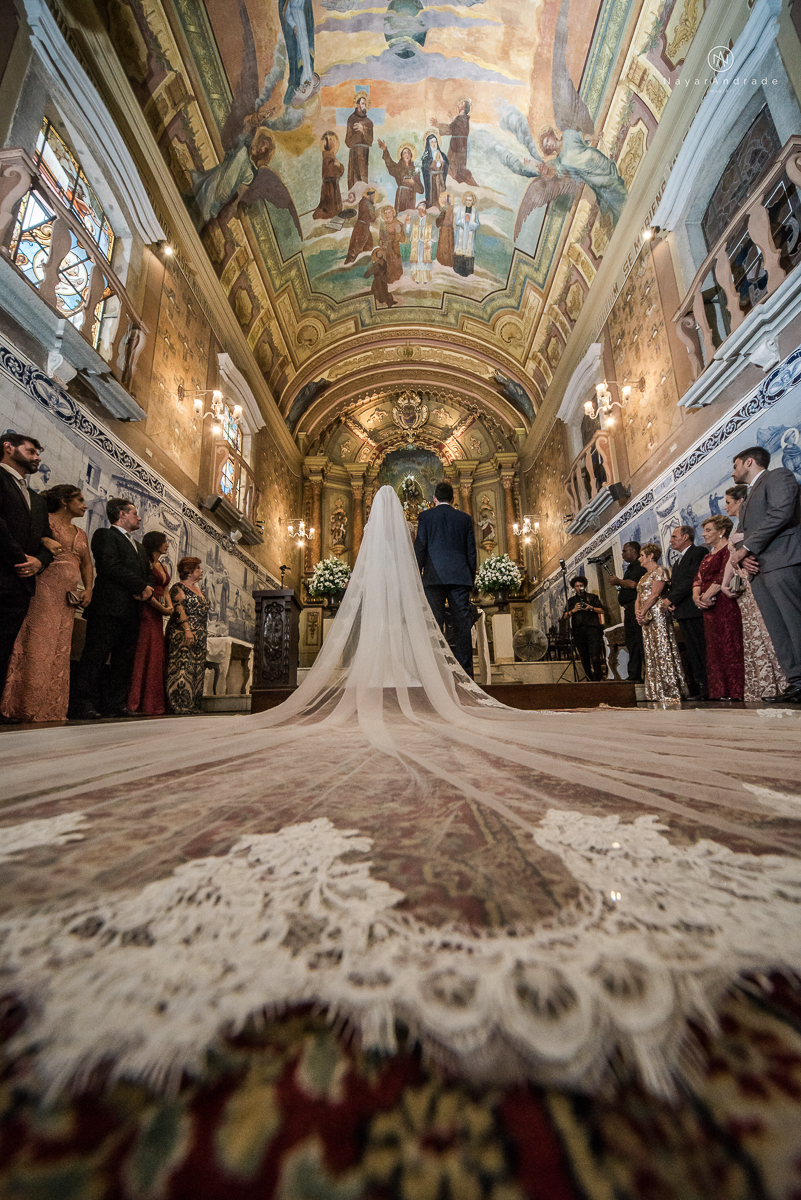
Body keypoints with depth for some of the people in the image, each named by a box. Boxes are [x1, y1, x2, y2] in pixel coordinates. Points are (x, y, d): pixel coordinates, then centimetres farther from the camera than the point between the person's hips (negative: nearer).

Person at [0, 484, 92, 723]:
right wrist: (42, 541, -22)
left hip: (67, 598, 6)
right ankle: (27, 706, -3)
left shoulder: (80, 534, 21)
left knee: (59, 651, 4)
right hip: (45, 590, -6)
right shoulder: (45, 521, 2)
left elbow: (87, 564, 22)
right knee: (37, 646, -9)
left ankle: (50, 709, 9)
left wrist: (88, 589, 8)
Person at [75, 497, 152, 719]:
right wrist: (141, 587, -10)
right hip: (109, 608, -7)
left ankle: (115, 704, 10)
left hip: (132, 610, 8)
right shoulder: (105, 536, 4)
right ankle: (86, 704, -1)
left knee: (124, 660, 6)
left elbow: (147, 574, 22)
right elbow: (111, 566, -12)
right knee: (96, 656, -5)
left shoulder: (138, 546, 28)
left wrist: (147, 591, 0)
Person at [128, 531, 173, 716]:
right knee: (146, 656, -8)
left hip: (157, 617, 8)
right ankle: (144, 704, -3)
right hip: (146, 614, -8)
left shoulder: (163, 568, 20)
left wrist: (170, 605, 1)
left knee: (157, 657, 7)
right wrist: (163, 609, -11)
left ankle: (155, 704, 11)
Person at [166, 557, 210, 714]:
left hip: (199, 636, 8)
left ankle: (193, 704, 10)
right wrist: (187, 629, -24)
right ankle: (180, 705, -8)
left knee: (197, 669, 6)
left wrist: (205, 632, 19)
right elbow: (178, 610, -15)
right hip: (183, 635, -8)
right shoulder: (178, 588, -3)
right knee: (183, 666, -11)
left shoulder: (198, 589, 21)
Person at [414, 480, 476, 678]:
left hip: (434, 577, -2)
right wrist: (471, 579, 17)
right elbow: (471, 552, 11)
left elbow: (419, 548, 1)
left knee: (435, 624, 0)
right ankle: (465, 671, 4)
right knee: (462, 624, 2)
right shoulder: (465, 518, 12)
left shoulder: (425, 516, 6)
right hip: (460, 577, 2)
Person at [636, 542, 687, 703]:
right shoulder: (644, 576, 22)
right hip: (646, 617, 9)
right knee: (651, 652, 8)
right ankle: (656, 692, 13)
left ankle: (671, 691, -4)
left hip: (658, 615, -9)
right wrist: (637, 611, -1)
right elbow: (639, 597, 17)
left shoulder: (659, 571, -5)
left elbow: (655, 594, -14)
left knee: (663, 650, -9)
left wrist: (643, 611, -13)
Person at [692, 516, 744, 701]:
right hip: (709, 609, 9)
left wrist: (707, 595, -16)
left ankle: (735, 692, -3)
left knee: (729, 647, -8)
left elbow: (724, 575, -16)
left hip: (725, 604, -9)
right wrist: (696, 596, -3)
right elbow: (698, 579, 15)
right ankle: (720, 692, 13)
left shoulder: (728, 549, -3)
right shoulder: (707, 556, 24)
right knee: (714, 650, 8)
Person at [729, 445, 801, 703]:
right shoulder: (747, 498, 31)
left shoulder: (778, 476, 6)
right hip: (758, 569, 8)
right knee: (779, 632, 1)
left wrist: (745, 548, -12)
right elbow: (745, 534, 24)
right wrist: (743, 557, 3)